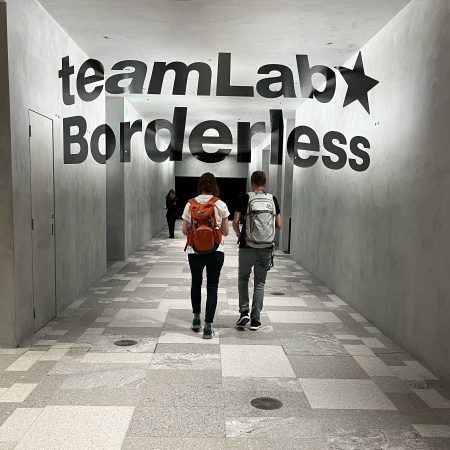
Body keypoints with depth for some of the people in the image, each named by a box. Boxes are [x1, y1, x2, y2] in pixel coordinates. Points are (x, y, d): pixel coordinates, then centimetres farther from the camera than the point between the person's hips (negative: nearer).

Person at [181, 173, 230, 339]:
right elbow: (225, 232, -1)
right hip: (215, 252, -1)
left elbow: (184, 230, 1)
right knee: (212, 287, 7)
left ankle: (196, 318, 30)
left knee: (196, 283, 24)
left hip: (194, 252, 2)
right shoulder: (220, 205, -6)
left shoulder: (190, 205, -3)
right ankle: (208, 327, 5)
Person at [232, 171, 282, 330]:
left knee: (243, 279, 18)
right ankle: (255, 320, 12)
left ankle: (244, 312, 9)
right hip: (267, 248, 2)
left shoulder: (244, 198, -5)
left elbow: (235, 222, -7)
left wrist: (238, 234, 13)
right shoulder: (272, 199, 3)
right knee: (260, 283, 12)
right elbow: (279, 225, 5)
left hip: (247, 247, -2)